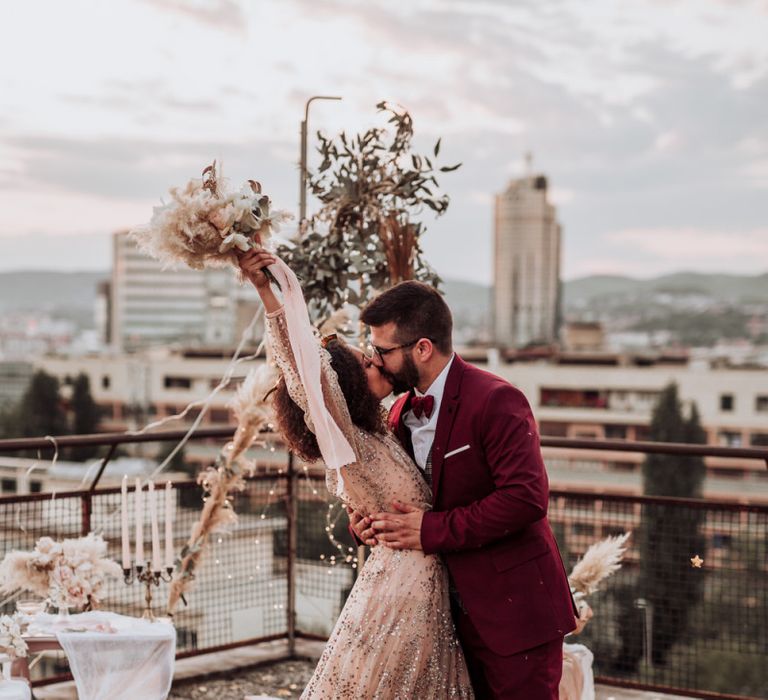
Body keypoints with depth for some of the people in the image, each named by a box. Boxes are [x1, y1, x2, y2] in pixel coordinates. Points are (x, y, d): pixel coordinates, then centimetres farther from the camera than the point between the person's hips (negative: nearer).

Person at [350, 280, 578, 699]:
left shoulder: (496, 401, -17)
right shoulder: (401, 414, 8)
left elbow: (526, 498, -26)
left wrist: (431, 530, -23)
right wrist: (372, 521, -3)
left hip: (514, 608, -8)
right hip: (461, 614, 8)